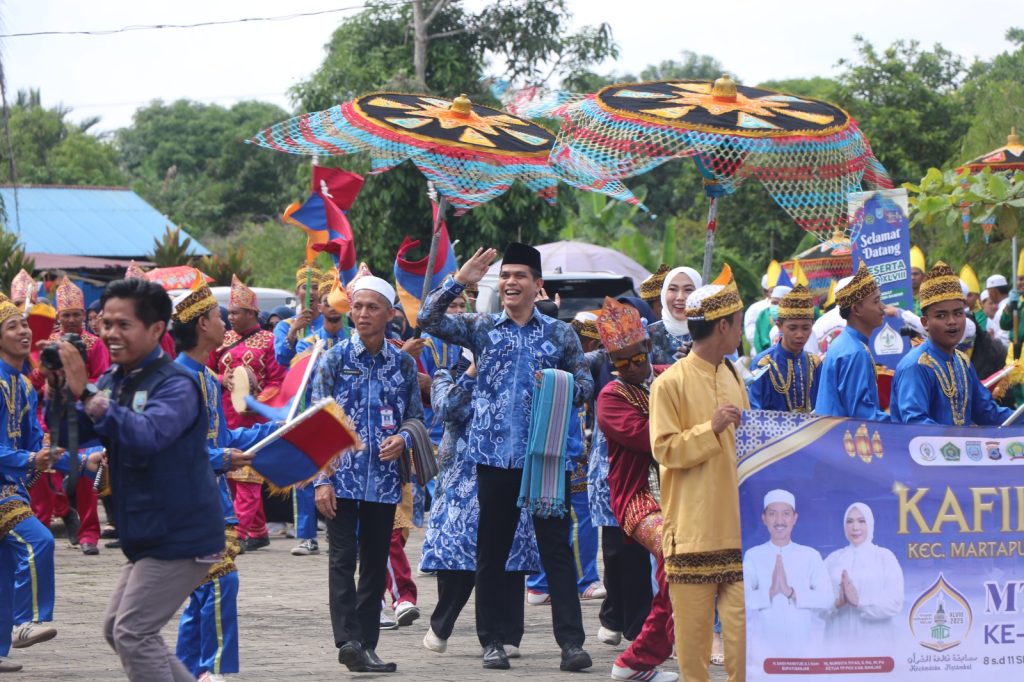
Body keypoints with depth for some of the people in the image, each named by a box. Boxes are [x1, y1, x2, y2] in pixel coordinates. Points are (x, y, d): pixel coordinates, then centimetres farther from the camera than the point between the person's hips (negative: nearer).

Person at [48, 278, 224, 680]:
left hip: (180, 536, -9)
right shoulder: (114, 379, 6)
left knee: (133, 633, -10)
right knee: (116, 629, 16)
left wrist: (85, 393, -40)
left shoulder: (176, 385, -18)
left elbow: (146, 435, -35)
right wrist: (59, 389, -14)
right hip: (148, 536, 9)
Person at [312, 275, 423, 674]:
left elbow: (417, 417, 15)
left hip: (384, 479, 3)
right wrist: (321, 480, -9)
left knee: (375, 563, 6)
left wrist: (403, 439, -9)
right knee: (343, 559, -11)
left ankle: (366, 646, 12)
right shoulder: (335, 359, 0)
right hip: (343, 477, -3)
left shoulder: (403, 364, 7)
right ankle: (348, 641, -17)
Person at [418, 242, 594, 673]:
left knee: (556, 548, -3)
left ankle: (571, 641, -5)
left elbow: (586, 387, 9)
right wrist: (459, 281, -11)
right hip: (495, 454, 1)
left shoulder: (560, 334, 9)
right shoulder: (481, 329, 8)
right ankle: (493, 641, 13)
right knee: (492, 551, 5)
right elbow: (428, 319, -2)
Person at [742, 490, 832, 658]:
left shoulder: (811, 556, 8)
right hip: (765, 646, -1)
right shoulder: (753, 556, 6)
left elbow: (826, 598, -3)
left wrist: (790, 592, -16)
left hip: (805, 646, 1)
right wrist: (771, 592, -21)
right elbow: (742, 599, -5)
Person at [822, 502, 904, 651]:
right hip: (838, 643, 2)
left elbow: (895, 604, -6)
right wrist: (836, 603, -16)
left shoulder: (885, 557, 2)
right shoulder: (833, 559, 10)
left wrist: (859, 601, -17)